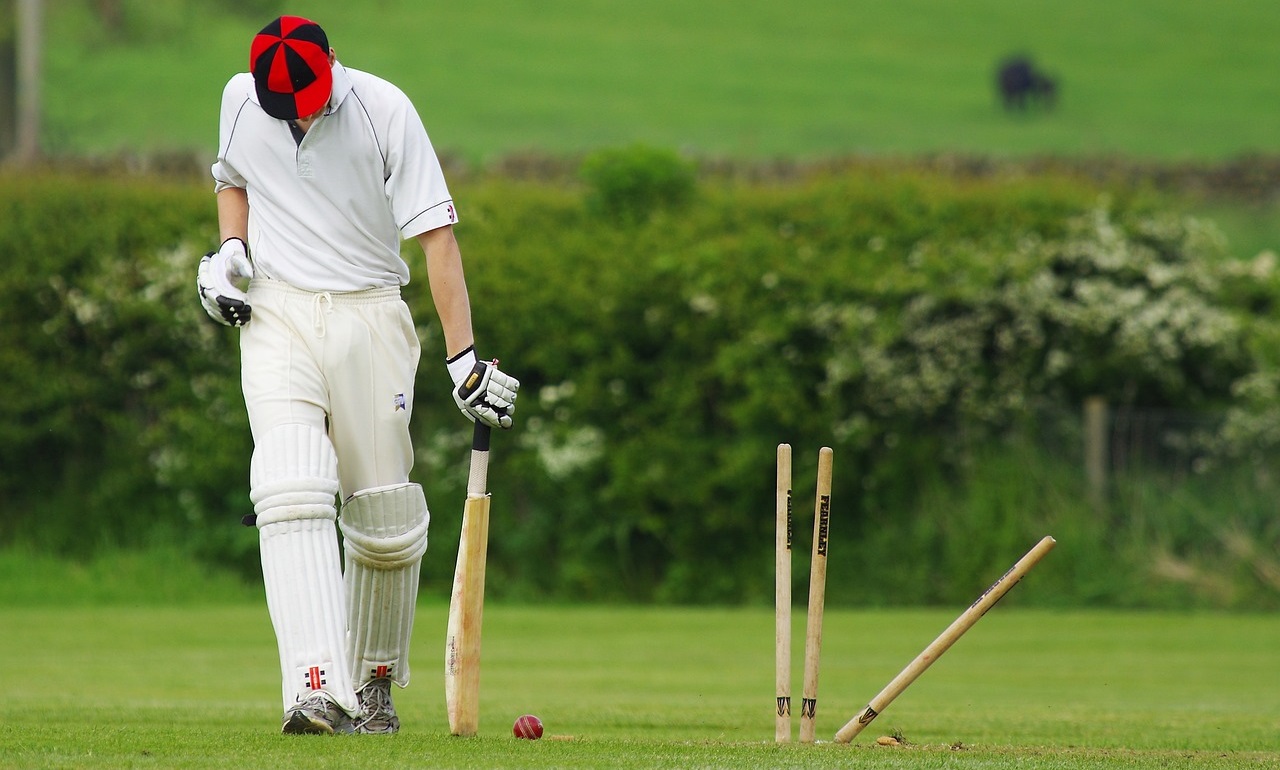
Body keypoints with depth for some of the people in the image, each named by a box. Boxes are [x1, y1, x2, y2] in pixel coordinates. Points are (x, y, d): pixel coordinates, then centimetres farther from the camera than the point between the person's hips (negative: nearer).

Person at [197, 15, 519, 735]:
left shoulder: (384, 109, -12)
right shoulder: (241, 99, 0)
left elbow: (437, 235, -13)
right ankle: (318, 692, -30)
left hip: (369, 318, -1)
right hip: (275, 317, 1)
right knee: (291, 493, -19)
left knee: (384, 516, 1)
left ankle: (375, 682, 24)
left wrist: (465, 356, -20)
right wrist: (230, 249, 1)